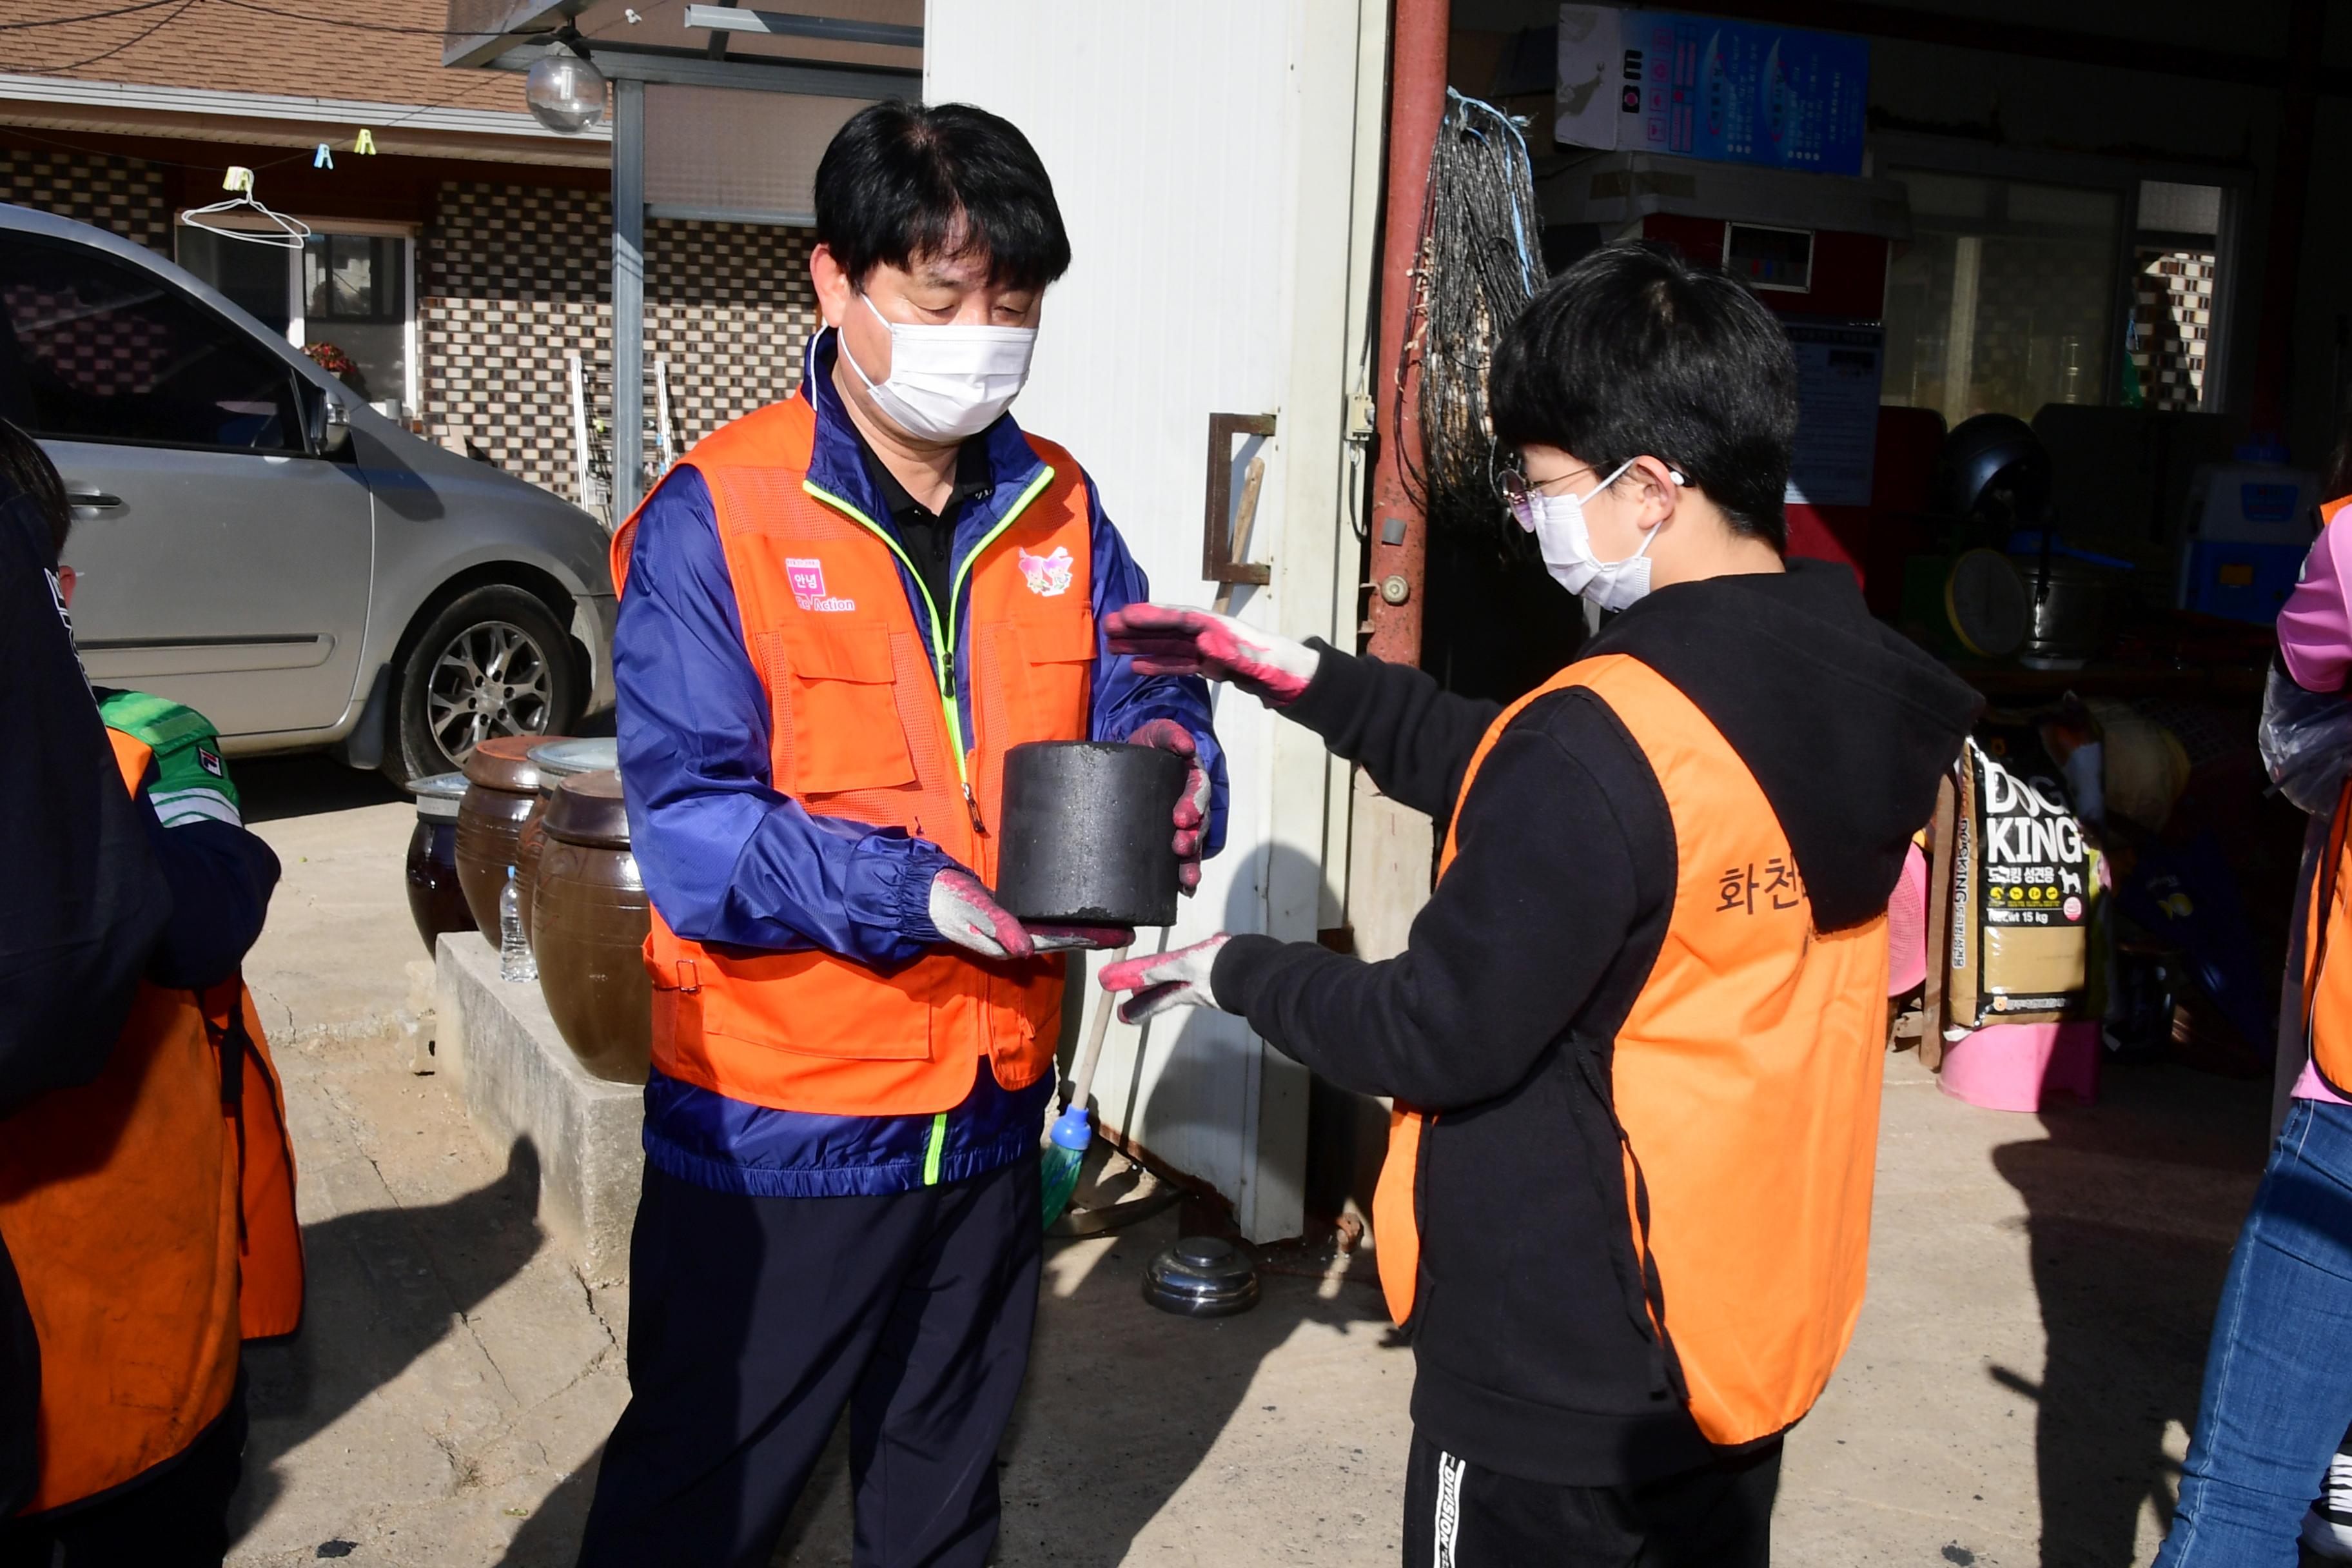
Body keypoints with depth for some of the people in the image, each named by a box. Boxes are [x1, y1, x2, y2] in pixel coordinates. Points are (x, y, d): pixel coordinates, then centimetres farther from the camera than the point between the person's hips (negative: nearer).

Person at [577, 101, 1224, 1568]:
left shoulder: (1058, 509, 3)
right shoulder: (719, 514, -14)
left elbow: (1139, 697, 6)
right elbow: (691, 826, -19)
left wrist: (1167, 753, -18)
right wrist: (922, 896, -29)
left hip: (990, 1111, 5)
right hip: (776, 1122, -5)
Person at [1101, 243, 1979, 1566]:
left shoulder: (1603, 743, -28)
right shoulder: (1844, 684, -1)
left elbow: (1437, 1037, -19)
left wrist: (1237, 972, -3)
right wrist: (1304, 677, 6)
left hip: (1564, 1387, -8)